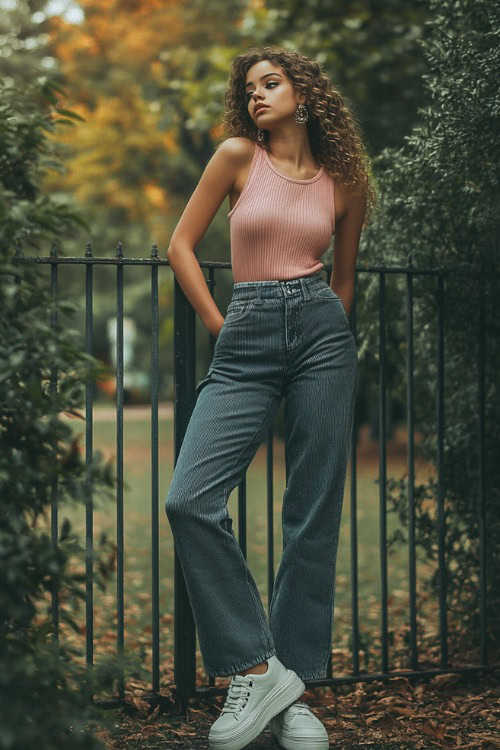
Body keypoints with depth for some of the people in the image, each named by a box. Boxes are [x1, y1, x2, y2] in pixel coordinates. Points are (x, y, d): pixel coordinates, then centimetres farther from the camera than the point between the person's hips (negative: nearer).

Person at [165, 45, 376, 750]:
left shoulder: (343, 181, 11)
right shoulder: (238, 155, 7)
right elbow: (181, 244, 8)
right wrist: (220, 325, 4)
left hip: (322, 333, 1)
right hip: (245, 343, 0)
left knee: (314, 517, -1)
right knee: (190, 500, -17)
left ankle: (293, 689, 9)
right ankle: (255, 669, -7)